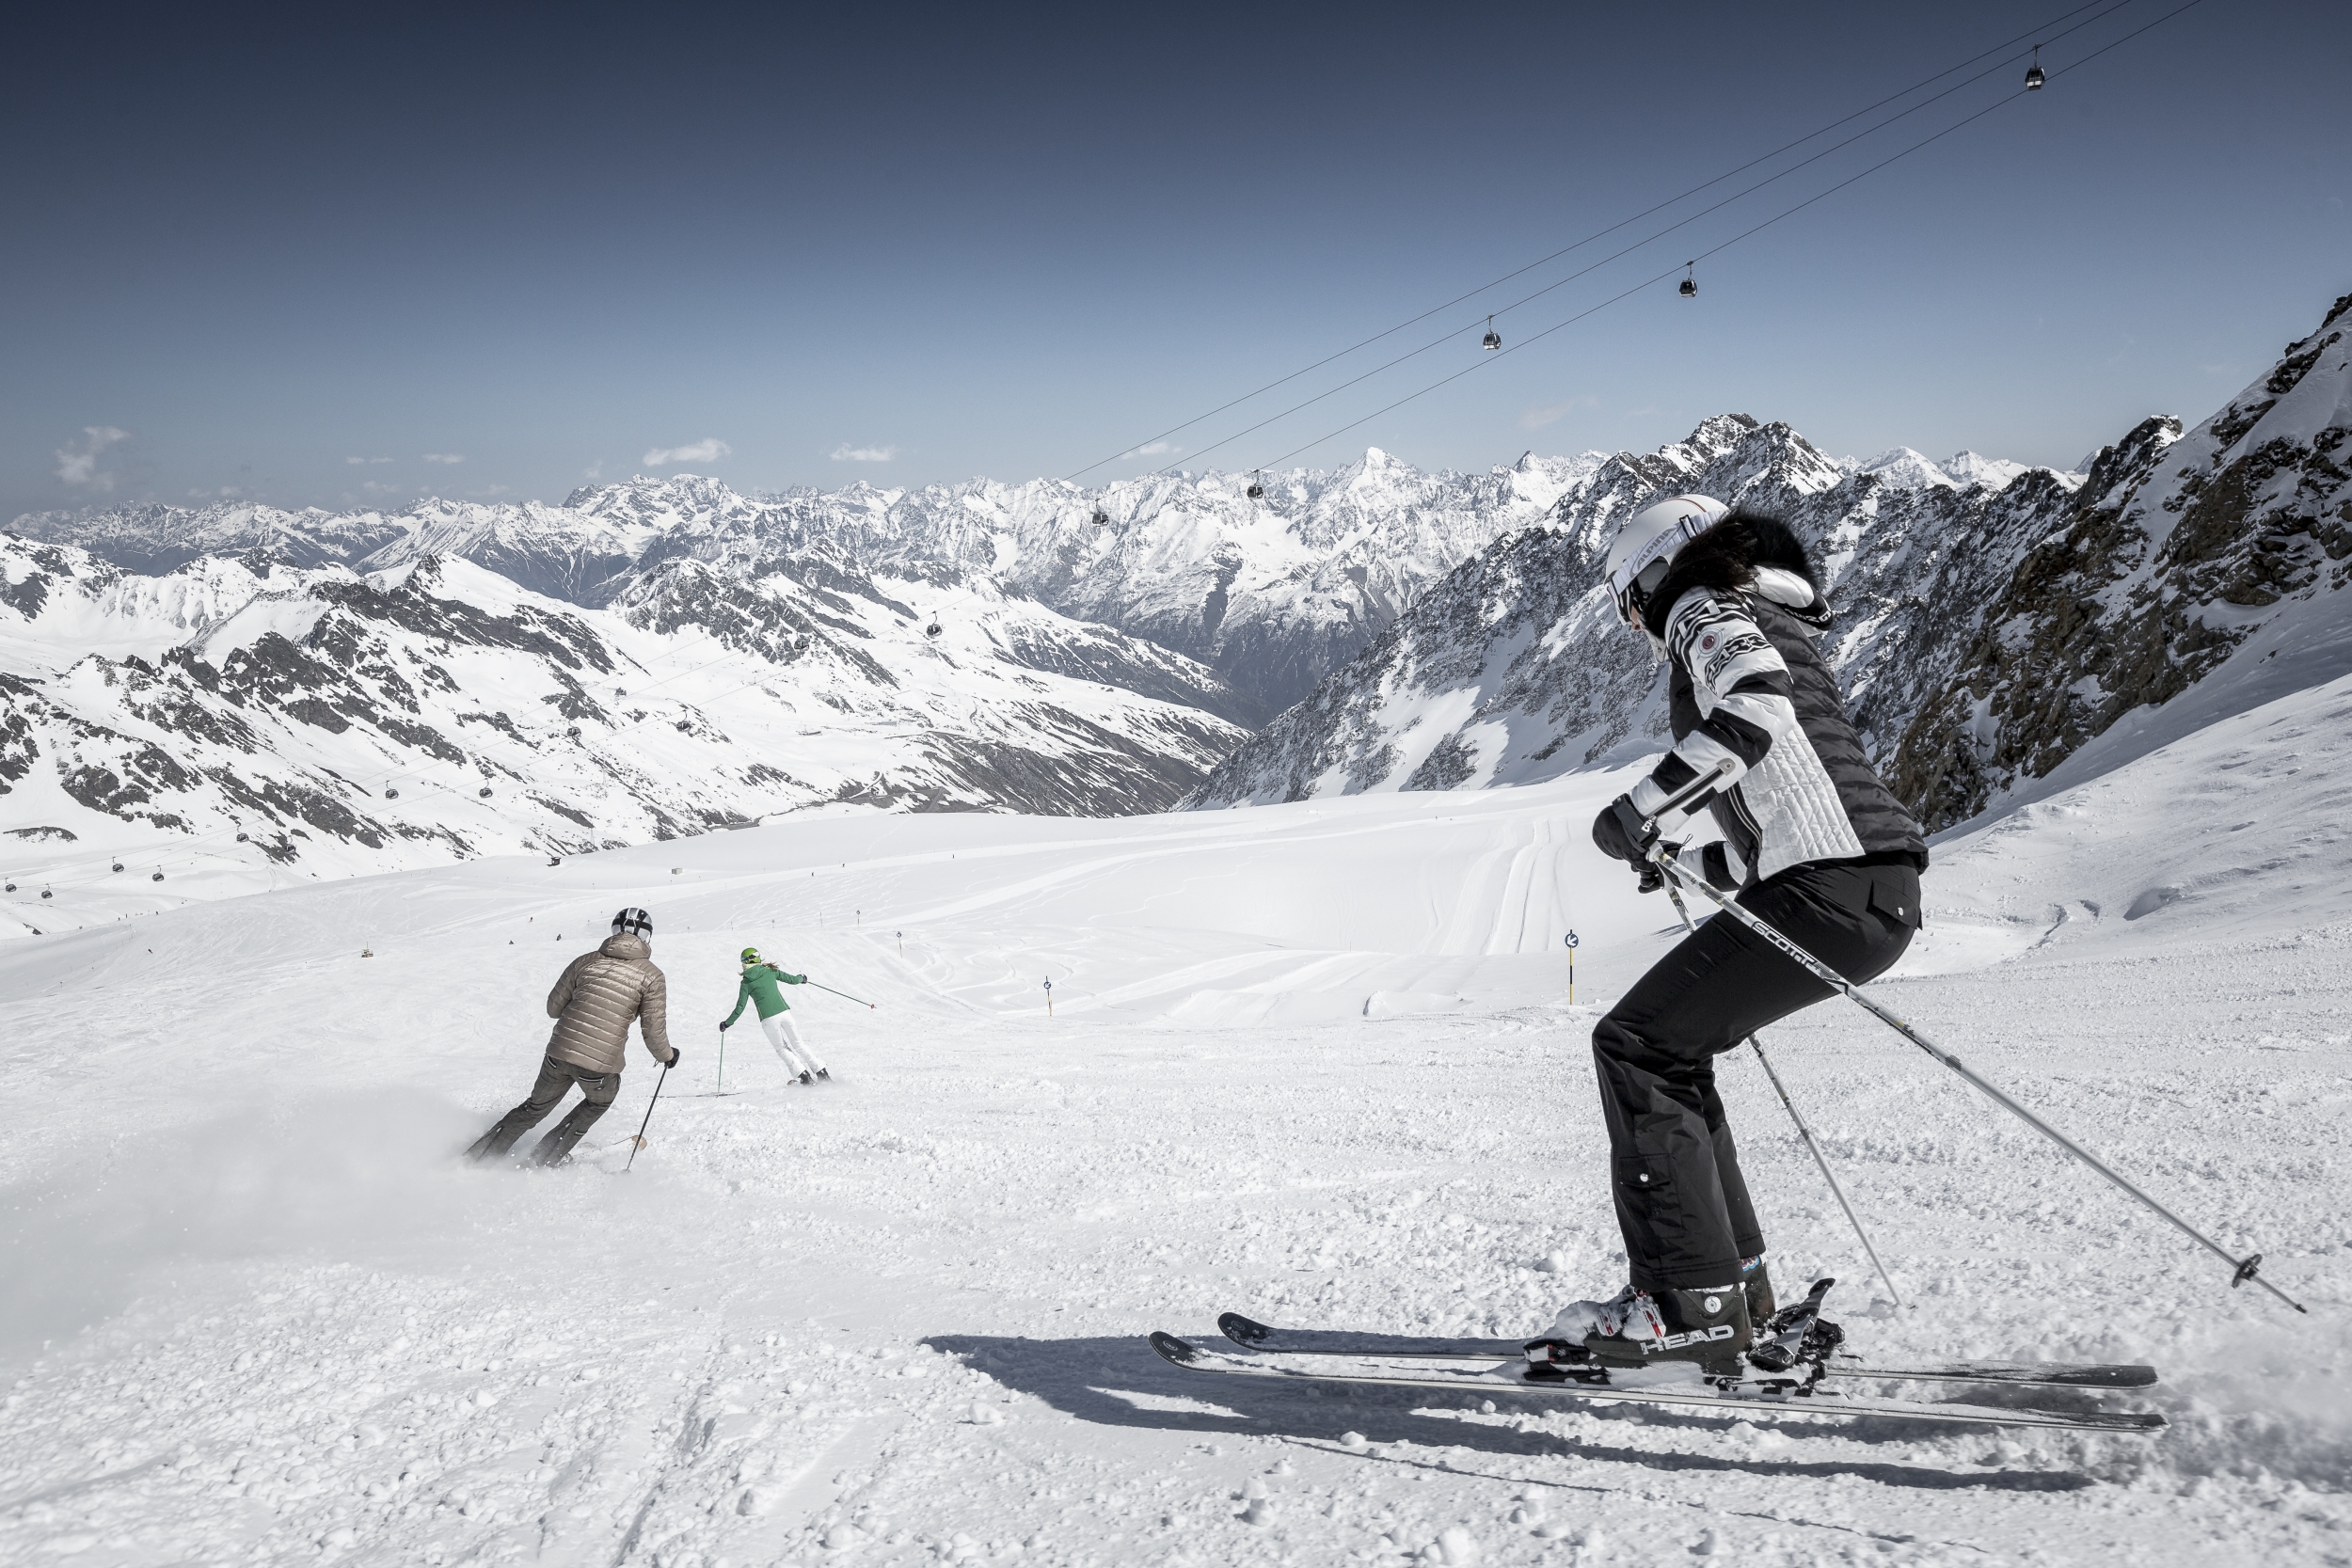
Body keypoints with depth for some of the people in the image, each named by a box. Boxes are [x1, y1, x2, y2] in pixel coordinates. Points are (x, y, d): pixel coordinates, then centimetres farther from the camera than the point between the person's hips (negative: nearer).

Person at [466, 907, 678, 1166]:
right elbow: (653, 1032, -4)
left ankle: (477, 1155, 27)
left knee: (536, 1107, 27)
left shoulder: (585, 961, 9)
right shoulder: (651, 976, -2)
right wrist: (667, 1056, 15)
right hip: (601, 1063, -3)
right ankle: (548, 1156, 30)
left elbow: (553, 1008, 13)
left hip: (560, 1051, 3)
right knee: (599, 1102, 31)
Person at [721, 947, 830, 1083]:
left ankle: (803, 1075, 4)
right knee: (798, 1044, 15)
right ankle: (822, 1073, 12)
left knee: (782, 1049, 17)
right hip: (784, 1012, 2)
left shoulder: (746, 983, 2)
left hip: (768, 1019, -2)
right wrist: (802, 978, 38)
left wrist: (727, 1023, 15)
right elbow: (792, 979, 15)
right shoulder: (770, 971, 7)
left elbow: (740, 1008, 1)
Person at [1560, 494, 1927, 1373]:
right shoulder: (1779, 631, 31)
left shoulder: (1707, 611, 3)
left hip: (1831, 892, -9)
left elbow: (1756, 704, -21)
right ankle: (1734, 1284, 18)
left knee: (1636, 1046, -6)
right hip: (1881, 896, 10)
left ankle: (1692, 1305, -8)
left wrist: (1648, 806, -19)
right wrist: (1692, 862, 30)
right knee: (1668, 1047, 16)